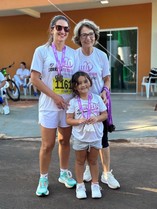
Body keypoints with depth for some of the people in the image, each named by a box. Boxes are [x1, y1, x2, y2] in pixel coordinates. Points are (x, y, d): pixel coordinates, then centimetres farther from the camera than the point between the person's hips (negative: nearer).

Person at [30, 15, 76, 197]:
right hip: (49, 105, -4)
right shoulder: (42, 51, -5)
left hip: (69, 104, 4)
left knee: (65, 141, 15)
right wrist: (55, 96, -14)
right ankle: (43, 179, 20)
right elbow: (35, 79, -9)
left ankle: (64, 173, 33)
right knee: (47, 144, 2)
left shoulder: (72, 53, 6)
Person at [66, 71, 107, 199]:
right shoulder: (73, 102, -8)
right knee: (80, 161, 14)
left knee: (93, 161, 15)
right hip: (80, 137, -1)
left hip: (95, 136, 1)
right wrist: (79, 121, -25)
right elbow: (68, 120, -7)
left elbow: (105, 114, 1)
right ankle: (80, 185, 29)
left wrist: (97, 118, -19)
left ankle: (95, 184, 30)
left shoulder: (97, 98, -4)